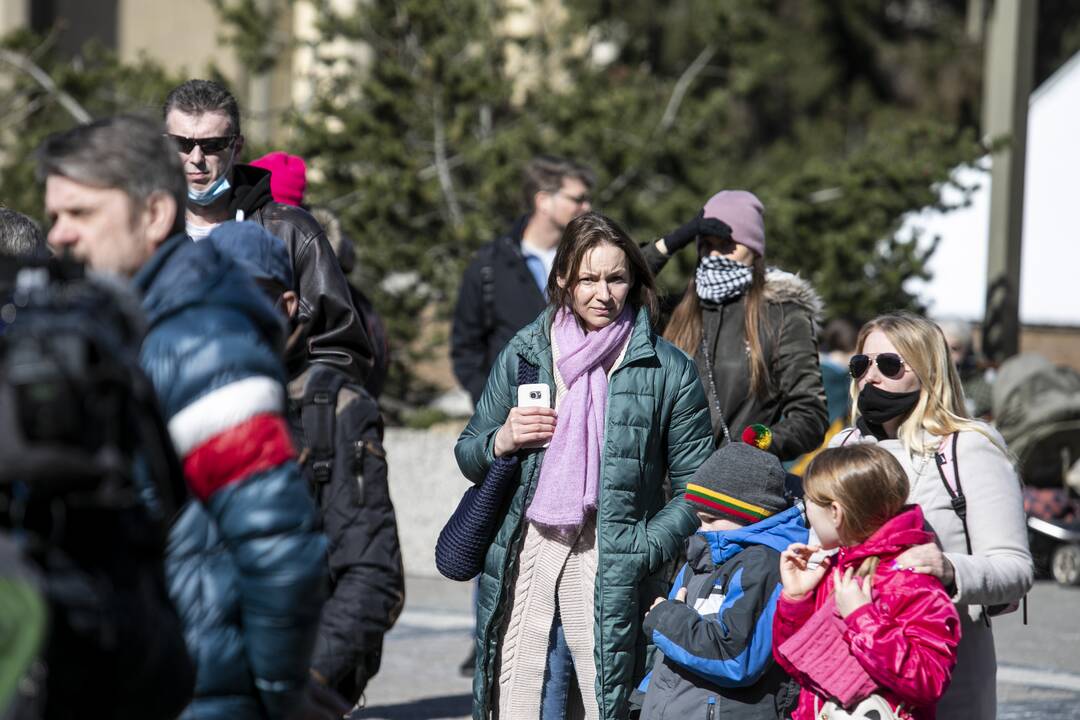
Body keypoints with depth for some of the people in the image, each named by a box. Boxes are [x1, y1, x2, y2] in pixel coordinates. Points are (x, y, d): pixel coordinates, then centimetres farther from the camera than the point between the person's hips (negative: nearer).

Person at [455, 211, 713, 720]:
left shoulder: (667, 371, 3)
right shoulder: (524, 354, 11)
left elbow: (694, 486, 5)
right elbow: (469, 457, 20)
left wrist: (644, 550, -8)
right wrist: (504, 440, -2)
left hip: (609, 565, -2)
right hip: (524, 555, 3)